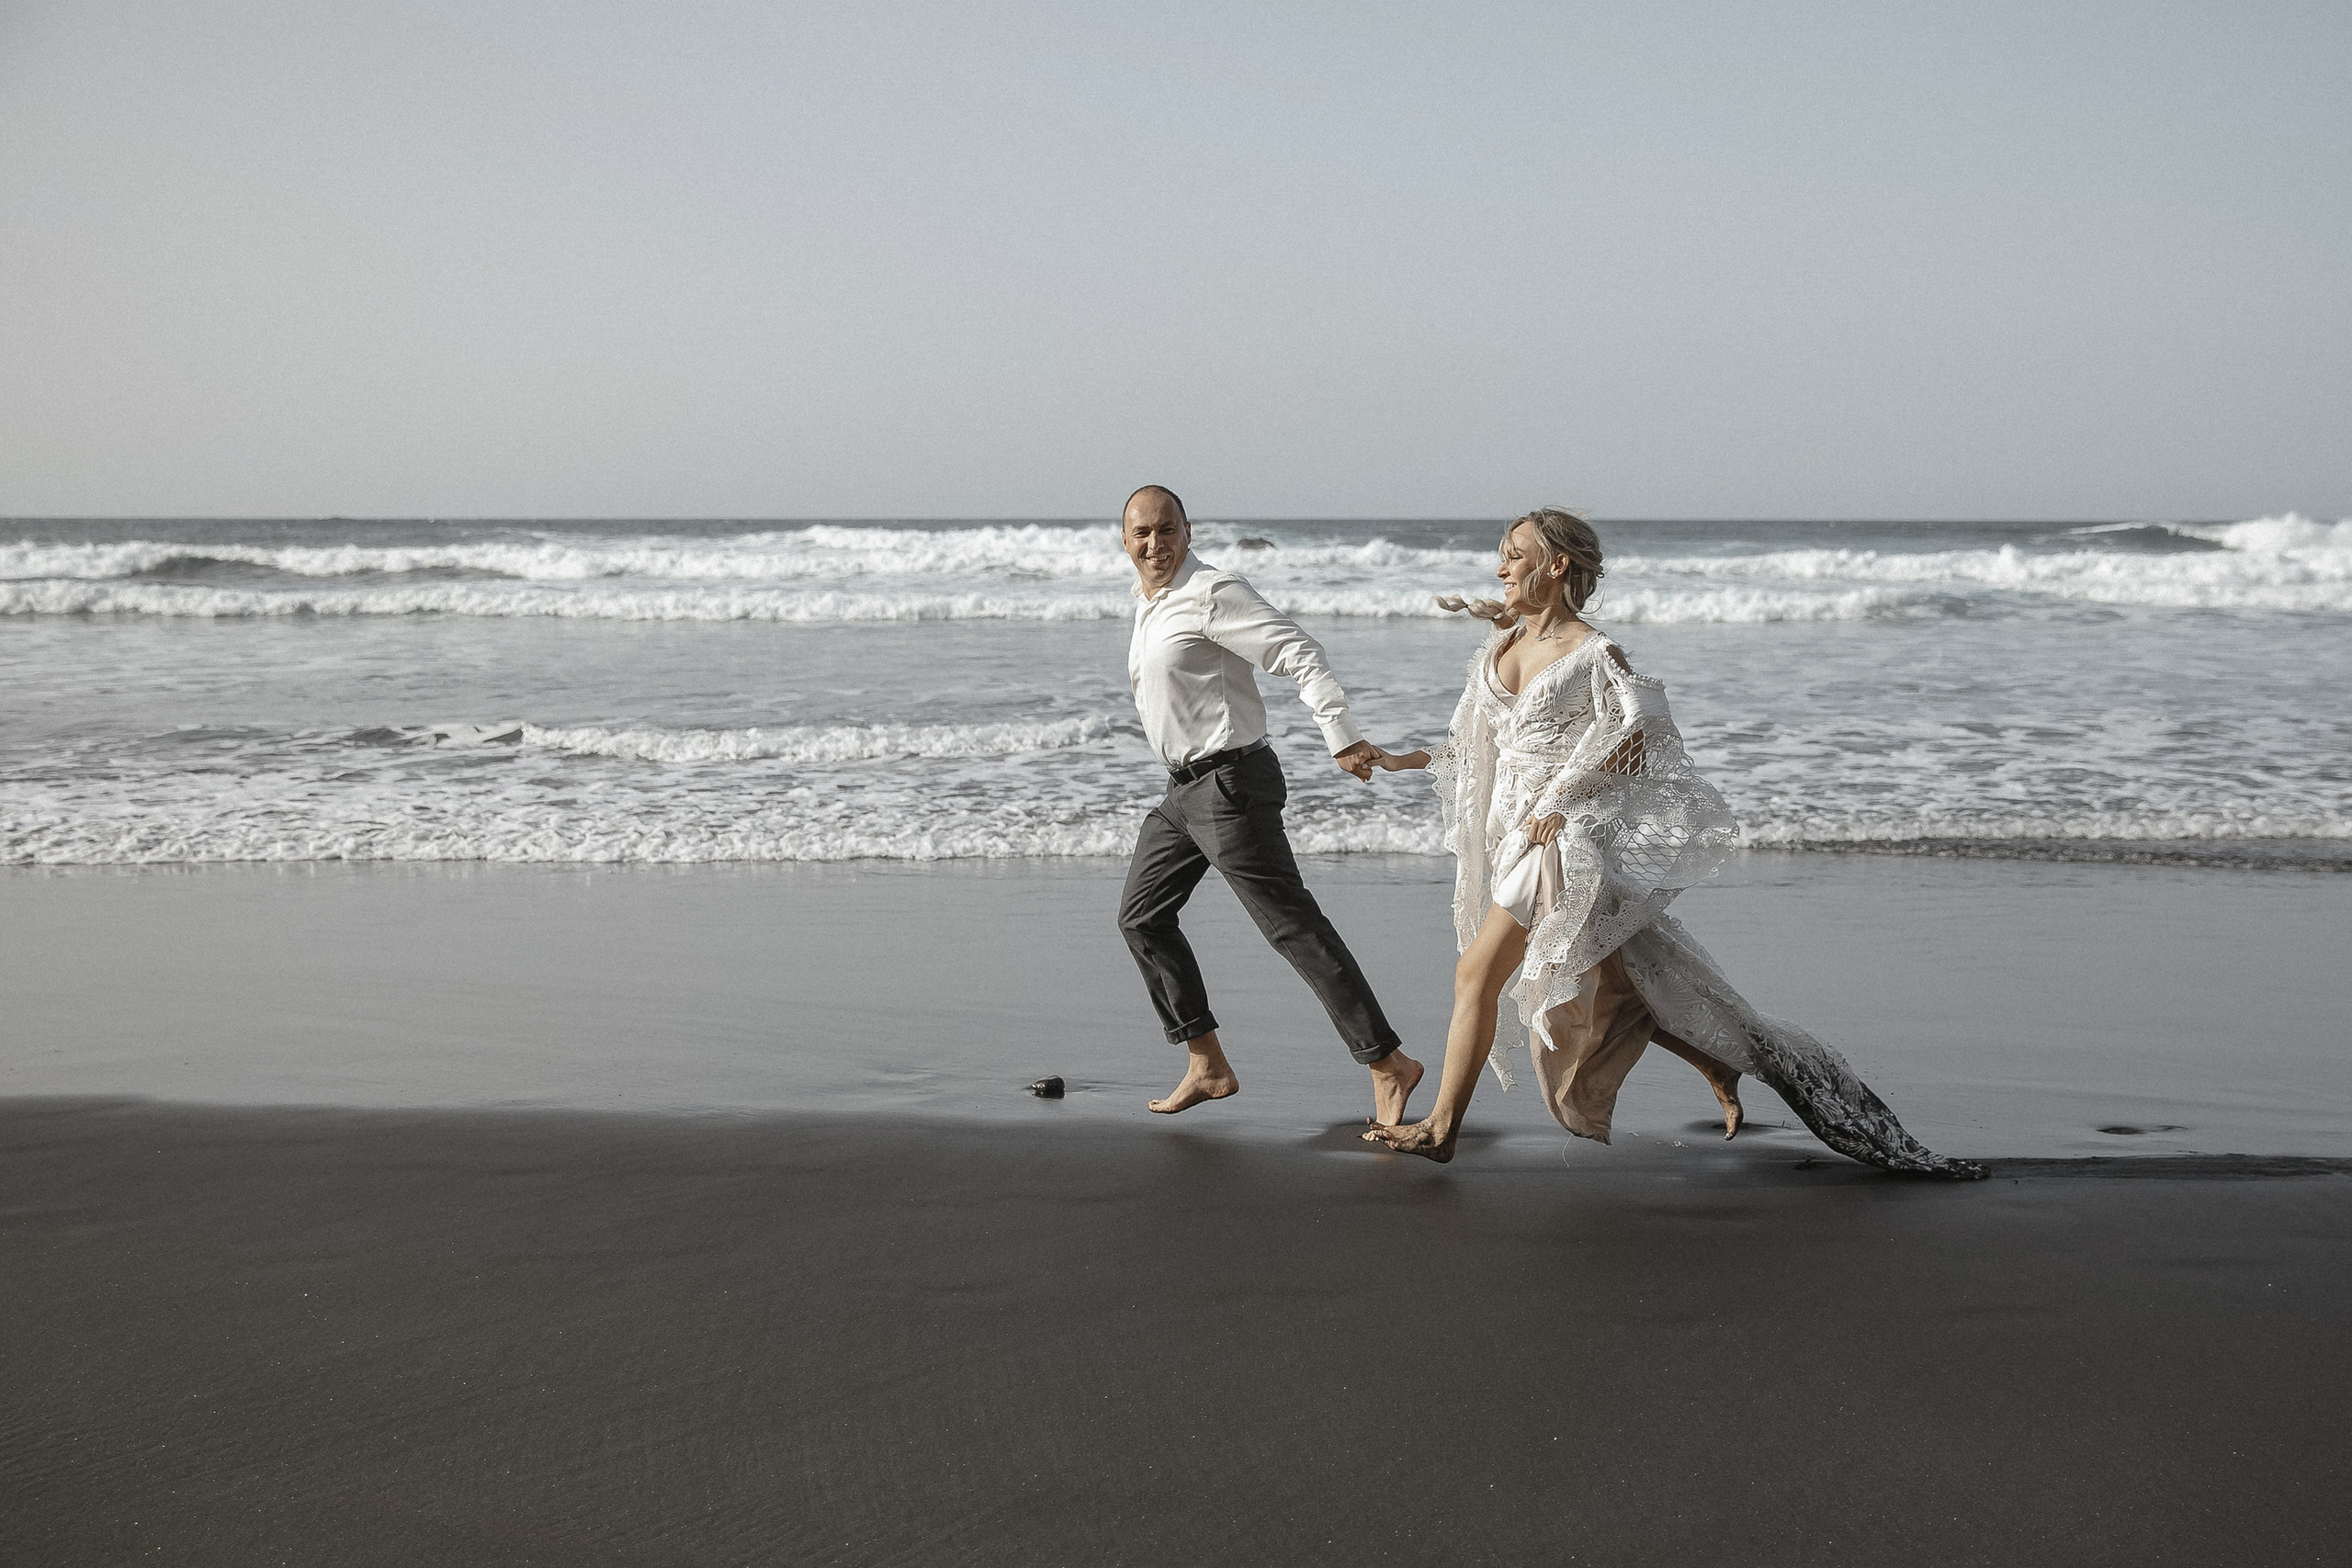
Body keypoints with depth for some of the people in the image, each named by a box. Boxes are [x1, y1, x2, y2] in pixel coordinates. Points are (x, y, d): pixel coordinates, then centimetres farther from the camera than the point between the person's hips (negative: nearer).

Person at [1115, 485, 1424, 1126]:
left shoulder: (1212, 593, -14)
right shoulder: (1147, 602, 15)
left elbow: (1300, 653, -21)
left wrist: (1341, 738, -29)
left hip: (1227, 783, -10)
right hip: (1184, 788, 10)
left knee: (1292, 925, -12)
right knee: (1141, 916, 12)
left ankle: (1387, 1063, -11)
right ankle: (1207, 1065, 19)